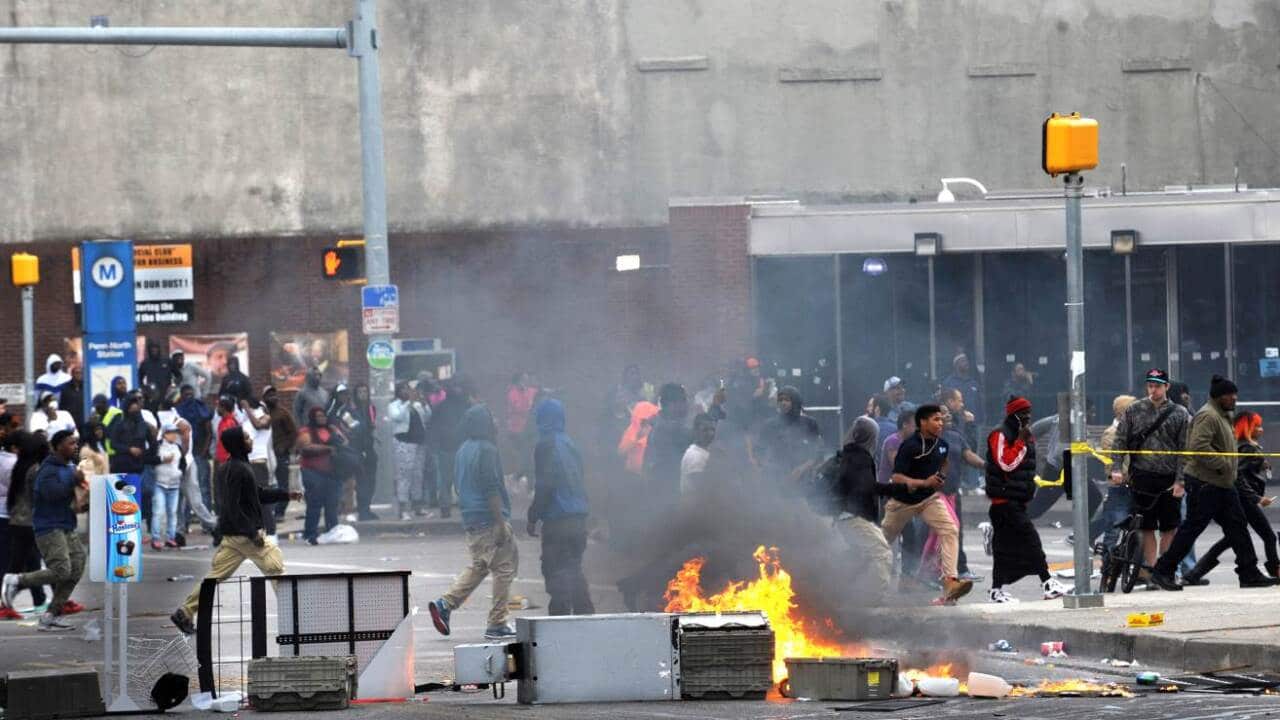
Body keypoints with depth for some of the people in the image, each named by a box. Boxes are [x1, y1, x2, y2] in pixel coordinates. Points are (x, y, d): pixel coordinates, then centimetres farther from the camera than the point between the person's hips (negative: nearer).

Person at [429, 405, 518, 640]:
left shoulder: (464, 449, 13)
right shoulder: (486, 451, -15)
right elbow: (492, 490, -20)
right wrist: (501, 524, -20)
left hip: (470, 521, 9)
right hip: (489, 520, -9)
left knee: (479, 566, 20)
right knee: (504, 568, -1)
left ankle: (445, 604, 7)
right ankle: (497, 625, -1)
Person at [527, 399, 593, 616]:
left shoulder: (546, 445, -10)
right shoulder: (570, 444, 13)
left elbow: (544, 486, -16)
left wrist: (533, 517, -8)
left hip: (557, 520, -8)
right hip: (579, 519, 8)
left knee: (556, 573, -5)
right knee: (574, 571, 17)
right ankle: (585, 615, 17)